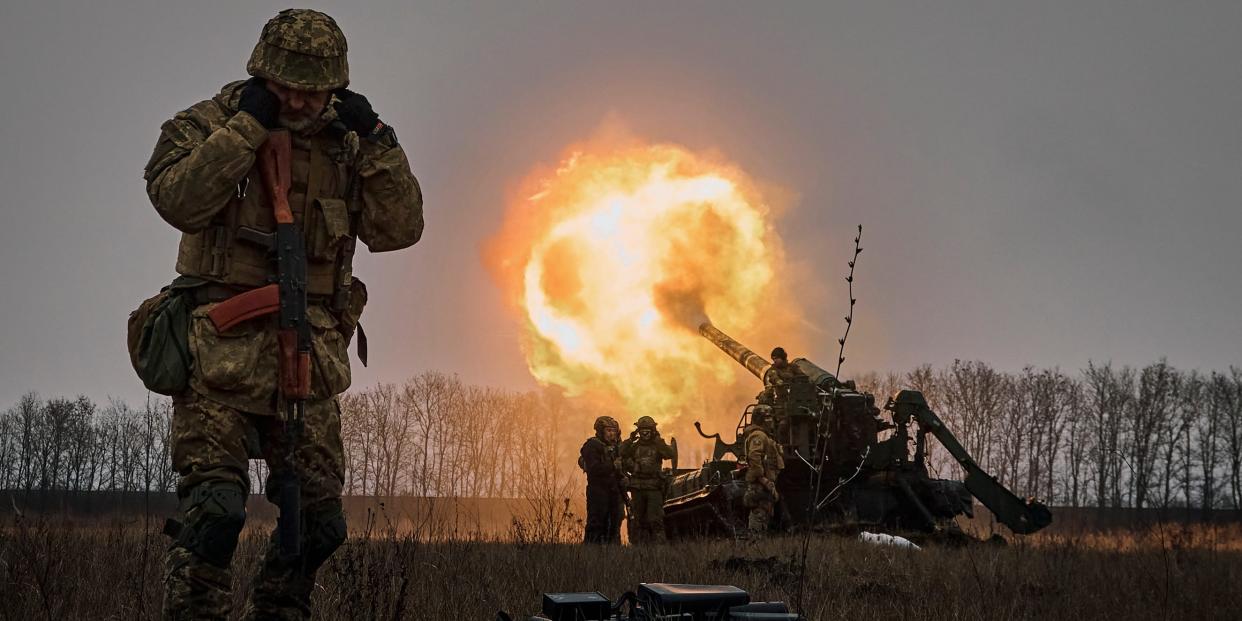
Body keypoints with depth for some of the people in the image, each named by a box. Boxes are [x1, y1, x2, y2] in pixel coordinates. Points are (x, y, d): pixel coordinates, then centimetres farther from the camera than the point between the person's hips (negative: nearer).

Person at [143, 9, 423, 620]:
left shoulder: (344, 145, 11)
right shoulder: (210, 123, 0)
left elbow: (399, 228, 4)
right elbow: (177, 198, -19)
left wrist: (377, 141, -5)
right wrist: (247, 125, -18)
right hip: (223, 351, -5)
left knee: (318, 519, 8)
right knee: (213, 508, -18)